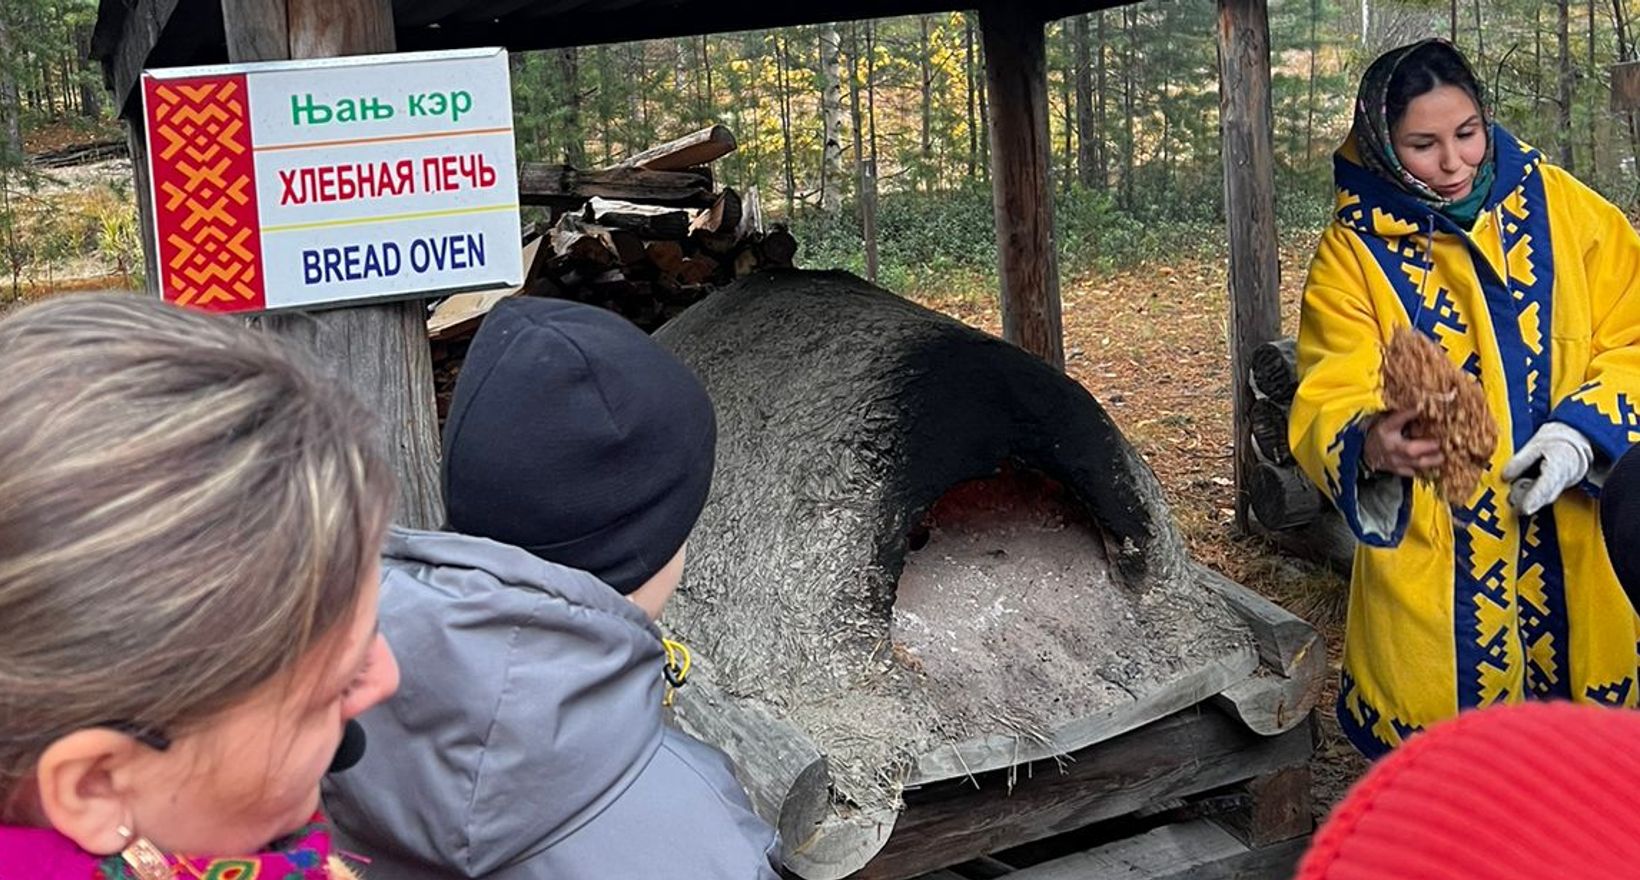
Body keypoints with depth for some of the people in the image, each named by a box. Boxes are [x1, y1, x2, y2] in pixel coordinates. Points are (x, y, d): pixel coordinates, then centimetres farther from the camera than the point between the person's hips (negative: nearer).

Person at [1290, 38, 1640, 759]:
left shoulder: (1567, 211, 0)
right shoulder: (1352, 252, -6)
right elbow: (1328, 405, -12)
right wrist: (1373, 446, -35)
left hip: (1580, 548, 2)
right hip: (1432, 566, -2)